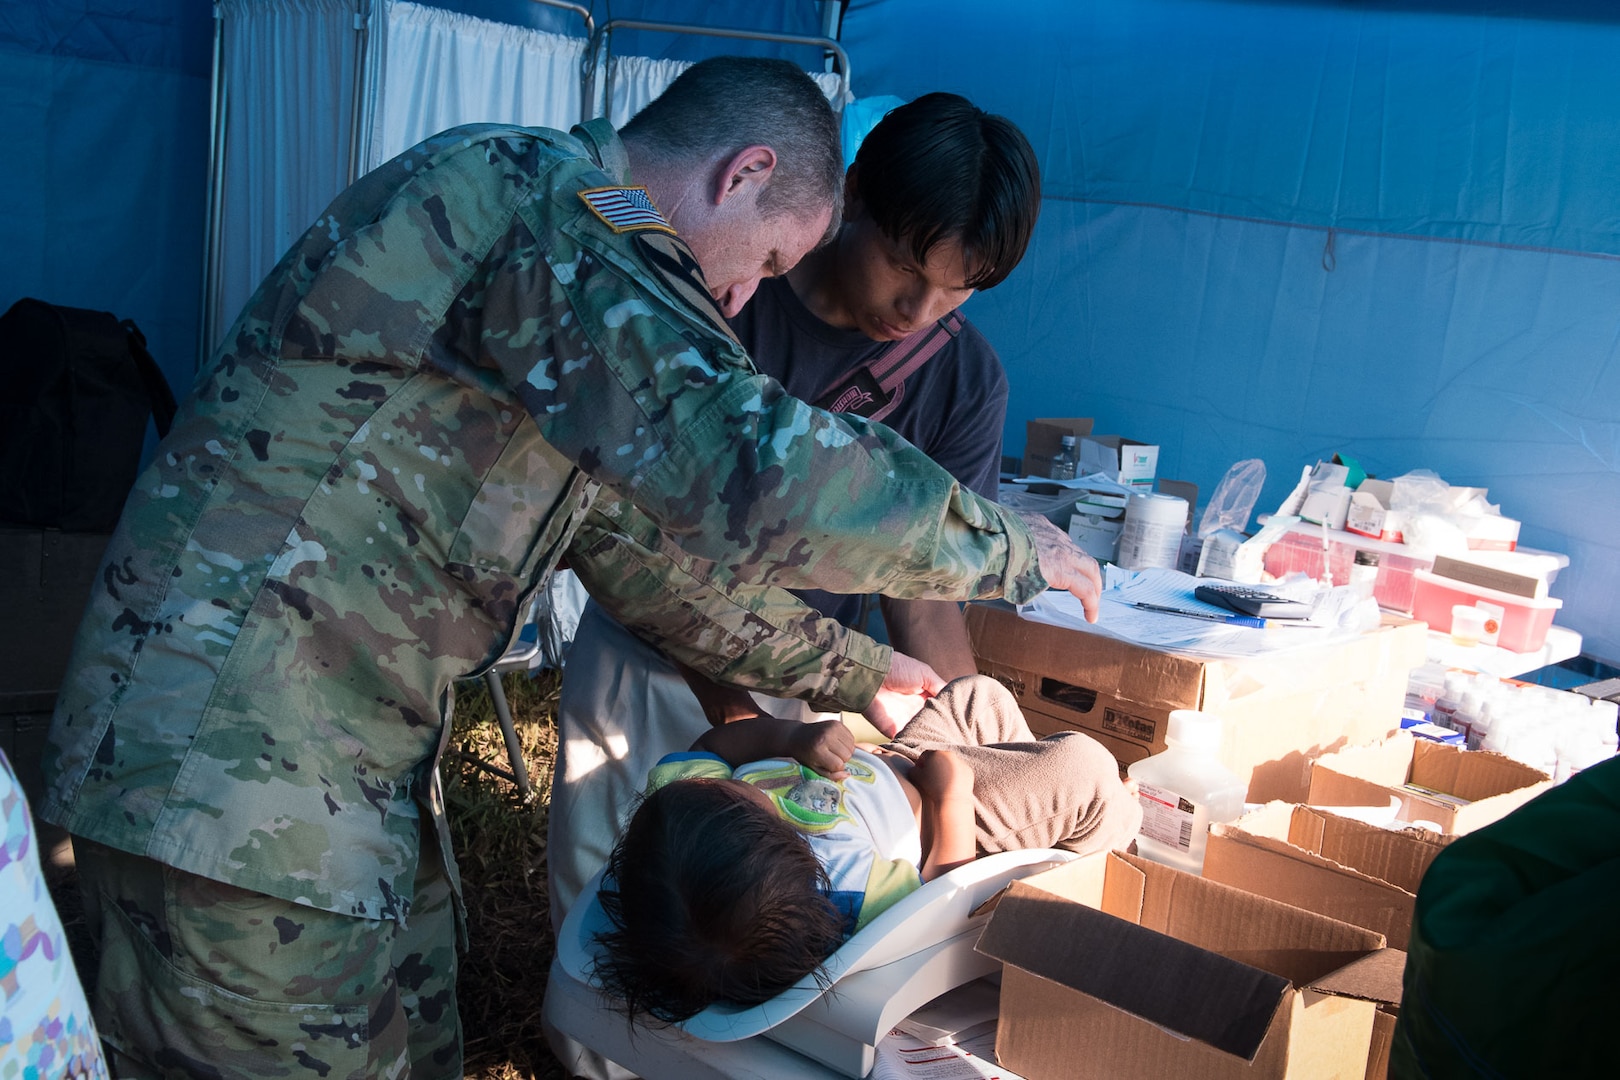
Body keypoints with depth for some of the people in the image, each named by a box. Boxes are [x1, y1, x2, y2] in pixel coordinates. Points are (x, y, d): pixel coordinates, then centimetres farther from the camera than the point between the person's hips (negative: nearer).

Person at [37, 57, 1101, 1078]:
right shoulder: (555, 196, -16)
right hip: (237, 763, -10)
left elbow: (642, 532, 24)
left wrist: (851, 669, 25)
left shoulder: (573, 250, 18)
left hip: (355, 760, 10)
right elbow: (753, 475, -28)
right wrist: (1015, 546, -13)